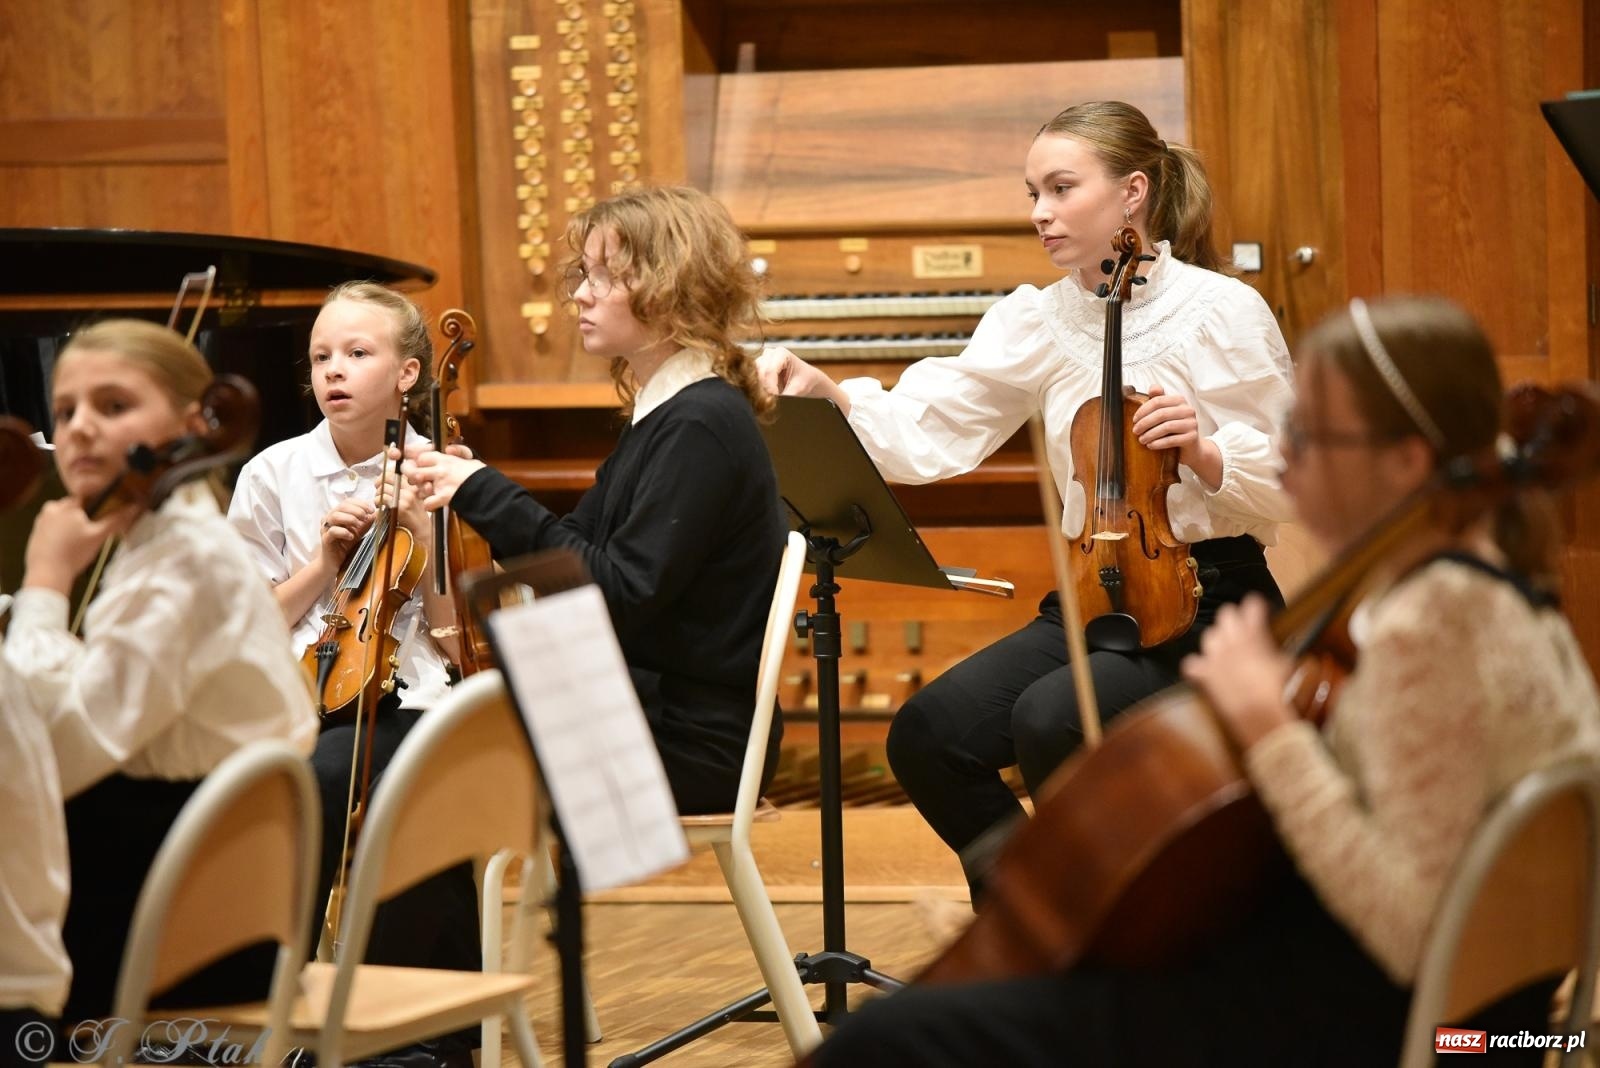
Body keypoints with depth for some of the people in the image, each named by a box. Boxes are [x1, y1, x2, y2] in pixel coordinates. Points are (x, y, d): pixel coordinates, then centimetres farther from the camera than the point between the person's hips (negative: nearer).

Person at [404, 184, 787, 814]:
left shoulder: (702, 426, -16)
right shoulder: (658, 415, 14)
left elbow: (621, 593, -23)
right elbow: (574, 554, 14)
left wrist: (488, 496, -20)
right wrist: (480, 491, -1)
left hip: (692, 743, -9)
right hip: (643, 710, 9)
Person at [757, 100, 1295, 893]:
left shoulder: (1222, 313, -7)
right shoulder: (1037, 323, 7)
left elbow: (1285, 491, -6)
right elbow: (925, 431, -5)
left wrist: (1203, 451, -24)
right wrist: (826, 395, -21)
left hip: (1206, 600, -6)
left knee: (1050, 719, -30)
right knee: (927, 735, -13)